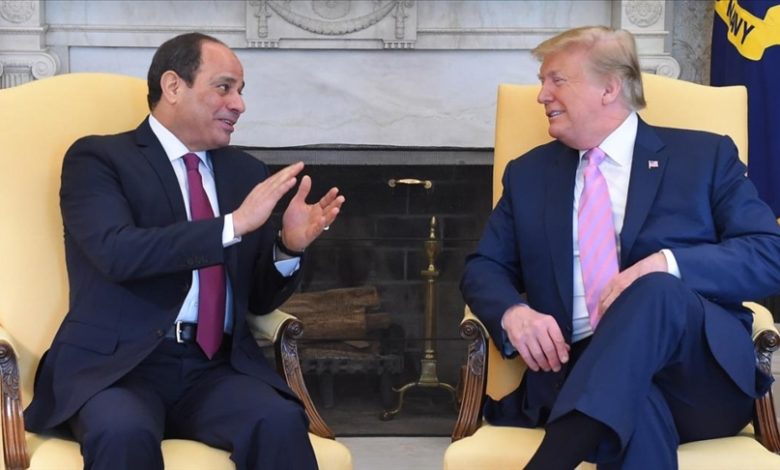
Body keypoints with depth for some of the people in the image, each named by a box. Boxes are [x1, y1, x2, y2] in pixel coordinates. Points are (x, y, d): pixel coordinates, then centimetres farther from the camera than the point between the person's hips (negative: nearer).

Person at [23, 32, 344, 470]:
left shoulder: (245, 171, 17)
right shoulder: (97, 158, 2)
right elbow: (118, 252, -18)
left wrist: (289, 246, -4)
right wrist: (234, 224, -21)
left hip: (215, 368, 4)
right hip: (117, 364, -4)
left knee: (281, 422, -27)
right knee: (125, 433, -36)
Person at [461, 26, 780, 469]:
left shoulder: (706, 155, 11)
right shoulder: (529, 173, 20)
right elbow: (484, 268, 17)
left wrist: (667, 264, -17)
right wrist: (514, 313, -8)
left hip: (703, 372, 0)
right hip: (581, 369, 1)